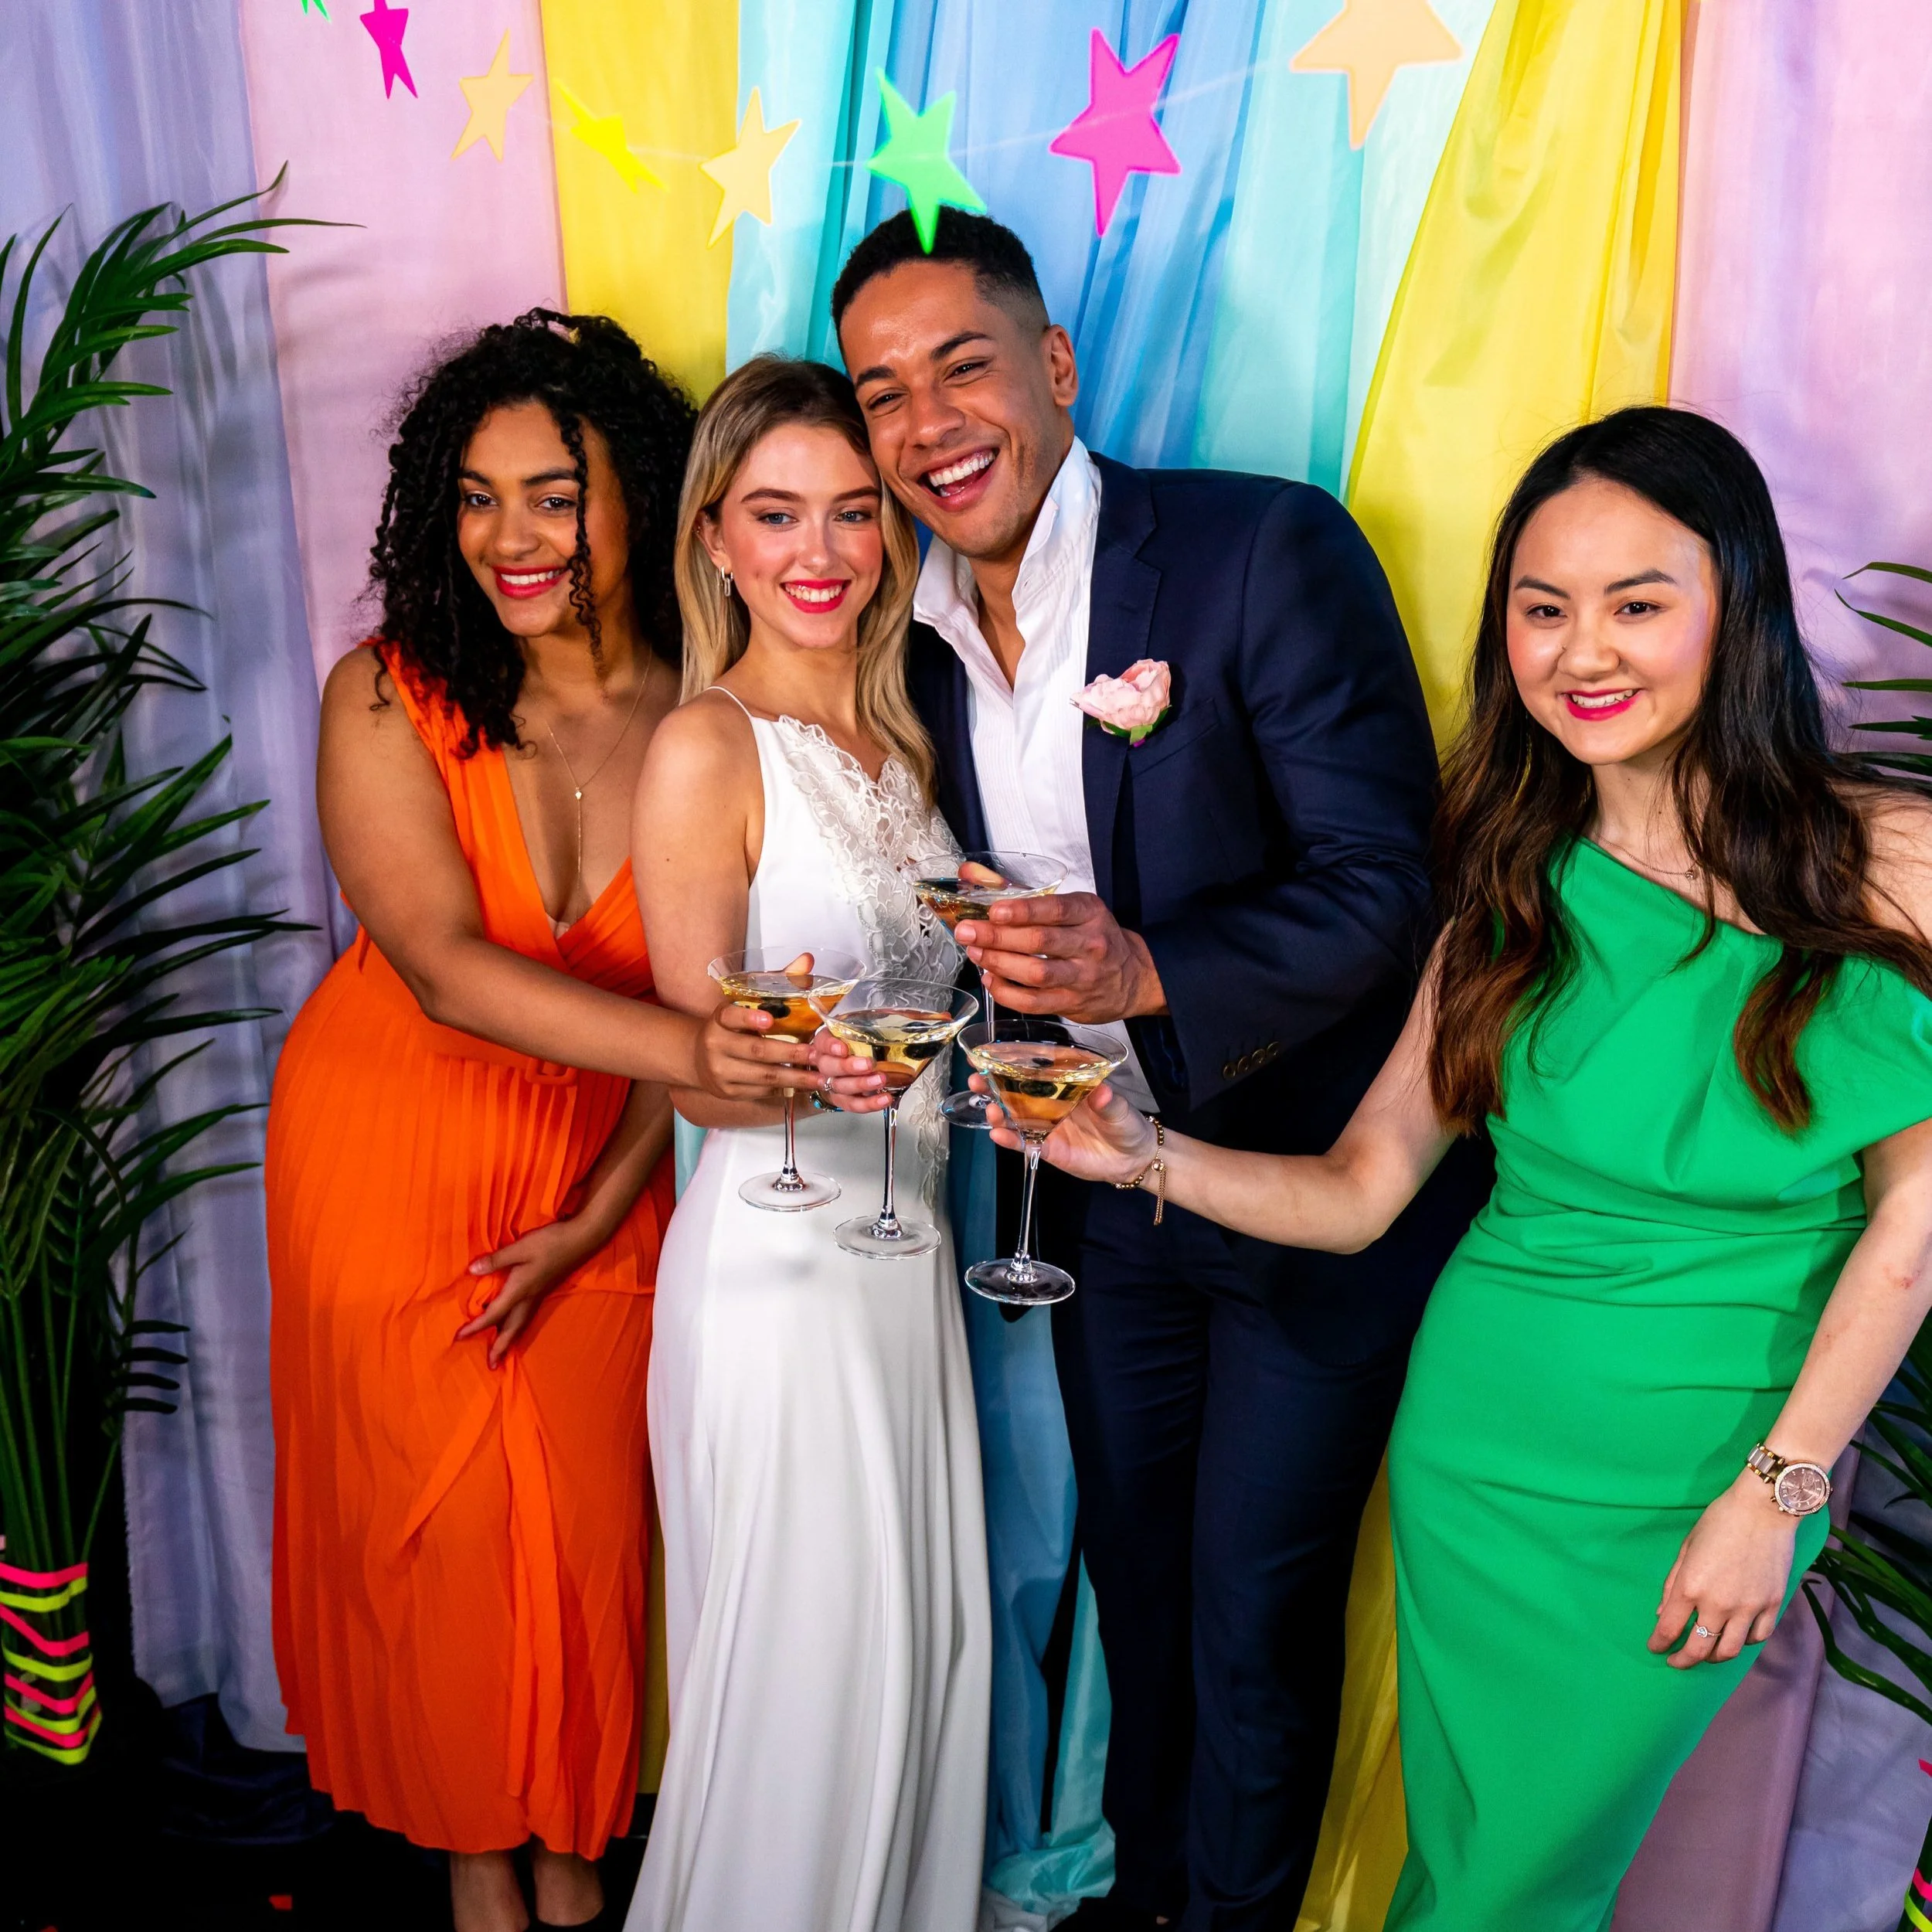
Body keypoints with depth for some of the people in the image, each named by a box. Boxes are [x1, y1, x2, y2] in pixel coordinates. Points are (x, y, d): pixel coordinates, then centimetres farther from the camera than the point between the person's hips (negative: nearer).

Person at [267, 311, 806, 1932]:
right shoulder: (386, 701, -17)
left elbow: (702, 996, -5)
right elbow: (447, 969, -29)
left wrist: (597, 1218, -8)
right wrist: (691, 1050, -43)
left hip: (596, 1174, 2)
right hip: (391, 1159, -1)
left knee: (590, 1513, 10)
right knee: (434, 1519, 11)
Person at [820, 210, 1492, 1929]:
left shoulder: (1272, 550, -20)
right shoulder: (918, 627, -1)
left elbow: (1378, 889, -22)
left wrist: (1147, 973, -37)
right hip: (1107, 1193, 6)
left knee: (1255, 1616, 10)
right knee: (1136, 1576, 23)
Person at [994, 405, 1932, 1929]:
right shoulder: (1521, 889, -3)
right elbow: (1358, 1189, -2)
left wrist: (1777, 1492, -9)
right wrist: (1144, 1153, -17)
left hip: (1715, 1465, -2)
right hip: (1482, 1440, 2)